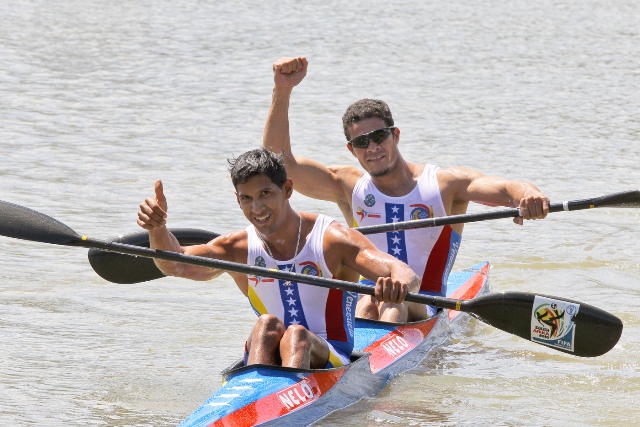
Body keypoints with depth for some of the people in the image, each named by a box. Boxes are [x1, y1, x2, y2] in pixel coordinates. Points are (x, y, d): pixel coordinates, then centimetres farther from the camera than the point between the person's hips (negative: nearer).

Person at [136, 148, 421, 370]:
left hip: (332, 360, -3)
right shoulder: (239, 249, 7)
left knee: (297, 335, -32)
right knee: (267, 324, -27)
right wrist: (158, 229, -29)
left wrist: (398, 283, -41)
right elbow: (175, 264, -7)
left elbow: (408, 276, -16)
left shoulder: (331, 239, -5)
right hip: (267, 361, 3)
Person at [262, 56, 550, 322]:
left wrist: (528, 195, -37)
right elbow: (277, 159, 3)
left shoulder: (445, 184, 2)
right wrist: (282, 91, -7)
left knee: (396, 303, -34)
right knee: (366, 304, -31)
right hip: (368, 303, 3)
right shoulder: (348, 186, 9)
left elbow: (505, 189, -12)